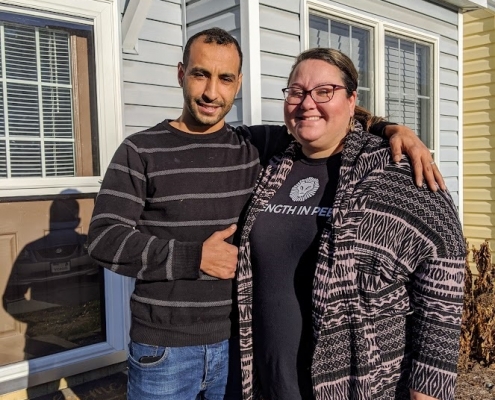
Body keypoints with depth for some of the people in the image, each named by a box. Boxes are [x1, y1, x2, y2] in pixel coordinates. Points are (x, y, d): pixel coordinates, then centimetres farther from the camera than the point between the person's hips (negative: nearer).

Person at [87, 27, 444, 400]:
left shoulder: (257, 148, 2)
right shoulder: (140, 151, -5)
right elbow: (105, 239, -10)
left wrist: (392, 129, -12)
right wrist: (196, 257, -17)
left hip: (240, 342, 2)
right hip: (162, 348, -2)